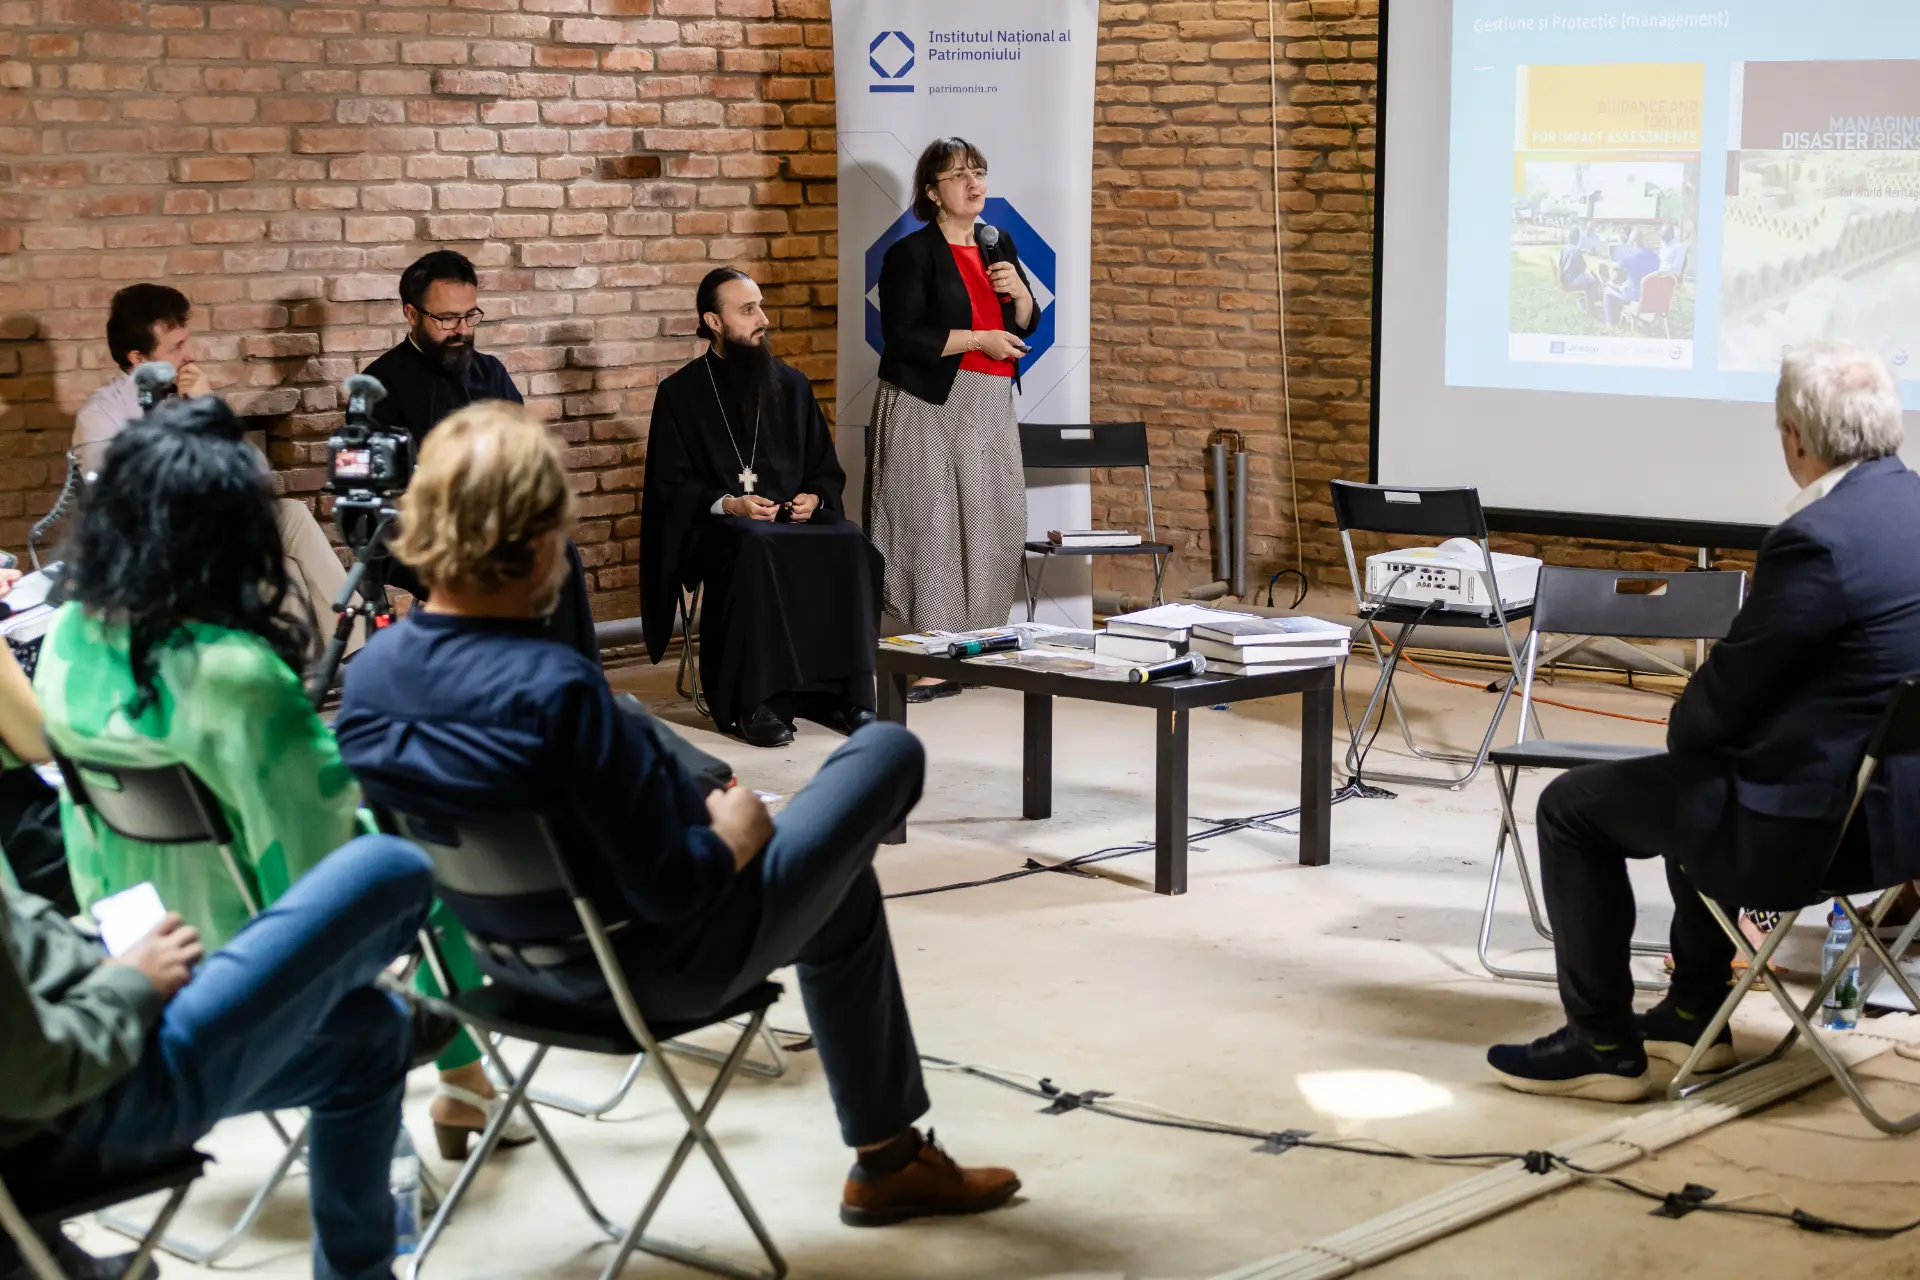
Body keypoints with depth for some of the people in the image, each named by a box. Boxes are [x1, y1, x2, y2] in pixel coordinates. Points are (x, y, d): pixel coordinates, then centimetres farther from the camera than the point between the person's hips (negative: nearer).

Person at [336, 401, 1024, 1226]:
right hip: (661, 970, -8)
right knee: (889, 752, 13)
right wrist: (734, 837, -6)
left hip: (511, 957, 8)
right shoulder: (555, 691, -35)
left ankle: (888, 1157, 45)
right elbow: (672, 889, -30)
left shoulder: (368, 673, -12)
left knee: (840, 888, 32)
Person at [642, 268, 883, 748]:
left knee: (850, 545, -29)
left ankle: (840, 692, -26)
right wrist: (728, 504, -16)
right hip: (715, 526, -3)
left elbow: (827, 470, 19)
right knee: (756, 550, -39)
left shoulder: (791, 385, 16)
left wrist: (815, 497, -4)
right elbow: (668, 484, 1)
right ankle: (754, 703, -37)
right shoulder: (681, 393, 5)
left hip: (794, 518, 4)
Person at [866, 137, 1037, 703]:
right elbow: (903, 338, -15)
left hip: (989, 410, 7)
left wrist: (1017, 292, -3)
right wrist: (979, 339, -13)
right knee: (933, 527, -7)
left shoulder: (999, 246, 14)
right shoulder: (911, 254, -7)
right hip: (930, 408, -7)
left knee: (994, 526, 5)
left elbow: (1025, 327, 18)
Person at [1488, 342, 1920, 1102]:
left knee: (1573, 807, 5)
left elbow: (1724, 694, -16)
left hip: (1817, 825, -9)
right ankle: (1694, 1014, 38)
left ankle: (1601, 1043, 15)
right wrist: (1702, 731, 16)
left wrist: (1684, 730, 7)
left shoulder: (1819, 537, -24)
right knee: (1700, 782, 34)